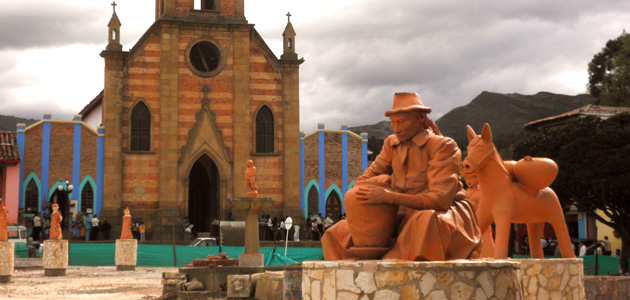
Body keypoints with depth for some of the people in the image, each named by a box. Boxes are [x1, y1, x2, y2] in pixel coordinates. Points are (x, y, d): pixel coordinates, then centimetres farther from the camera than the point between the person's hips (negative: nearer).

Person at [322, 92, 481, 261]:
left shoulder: (443, 146, -14)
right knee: (340, 233, 0)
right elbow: (367, 177, 12)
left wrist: (389, 197, -32)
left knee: (427, 222, -43)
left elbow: (441, 199, -23)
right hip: (405, 217, 6)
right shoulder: (392, 144, 7)